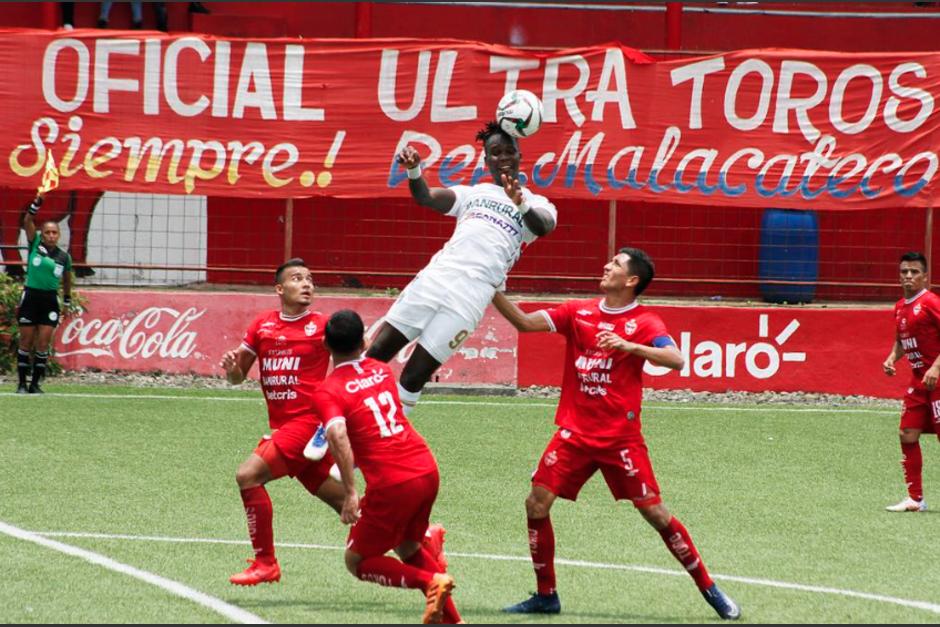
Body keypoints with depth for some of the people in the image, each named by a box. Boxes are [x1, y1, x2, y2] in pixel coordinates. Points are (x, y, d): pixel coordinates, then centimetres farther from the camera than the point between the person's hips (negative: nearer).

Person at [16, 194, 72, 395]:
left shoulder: (64, 257, 4)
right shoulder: (35, 245, 0)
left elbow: (66, 281, 18)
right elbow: (28, 222, -12)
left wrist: (67, 303, 21)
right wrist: (36, 205, -25)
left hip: (50, 300, 1)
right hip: (31, 297, -1)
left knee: (43, 344, -2)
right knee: (26, 343, 2)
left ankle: (35, 383, 6)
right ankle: (22, 383, 8)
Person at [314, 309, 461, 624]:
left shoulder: (328, 392, -6)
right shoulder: (382, 370, 12)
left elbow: (338, 435, -25)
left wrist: (350, 494, -26)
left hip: (392, 484, -6)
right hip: (427, 469, 6)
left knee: (357, 561, 12)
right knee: (408, 548, 29)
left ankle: (430, 582, -9)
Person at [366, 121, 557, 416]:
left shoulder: (537, 204, 11)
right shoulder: (473, 193, 22)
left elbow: (543, 226, -12)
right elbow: (426, 197, 7)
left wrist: (521, 205, -34)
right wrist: (413, 170, -14)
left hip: (472, 293, -3)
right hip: (436, 276, 3)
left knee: (415, 375, -6)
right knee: (377, 352, -2)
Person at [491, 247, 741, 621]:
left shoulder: (644, 322, -5)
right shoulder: (577, 312, 7)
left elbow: (675, 360, -20)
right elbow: (525, 322, -1)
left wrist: (627, 345, -31)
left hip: (621, 436, -4)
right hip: (575, 432, 4)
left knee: (655, 512, -4)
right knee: (537, 504, -6)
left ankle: (709, 590, 9)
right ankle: (546, 597, 8)